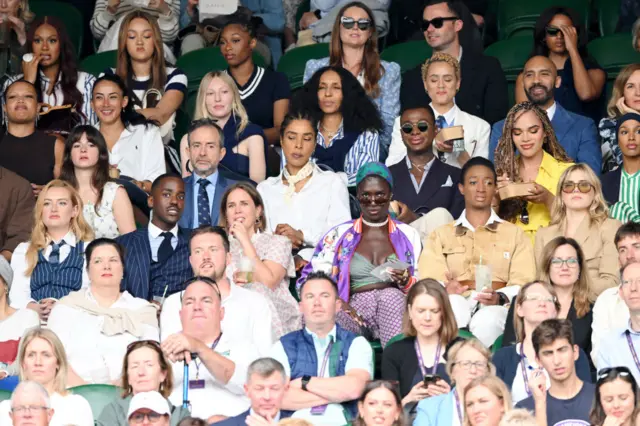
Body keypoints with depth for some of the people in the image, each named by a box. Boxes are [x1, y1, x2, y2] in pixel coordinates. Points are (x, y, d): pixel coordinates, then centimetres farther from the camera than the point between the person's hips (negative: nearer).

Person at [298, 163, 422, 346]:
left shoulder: (408, 235, 19)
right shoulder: (340, 235, 18)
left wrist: (406, 282, -8)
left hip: (397, 305, 0)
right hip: (357, 308, 0)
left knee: (391, 295, -39)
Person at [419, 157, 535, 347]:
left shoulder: (514, 234, 23)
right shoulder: (441, 235, 24)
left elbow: (523, 283, 6)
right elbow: (430, 281, 6)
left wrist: (500, 297, -17)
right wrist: (445, 289, -19)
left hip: (496, 305, 0)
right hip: (457, 301, 1)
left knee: (487, 321, -38)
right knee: (453, 304, -38)